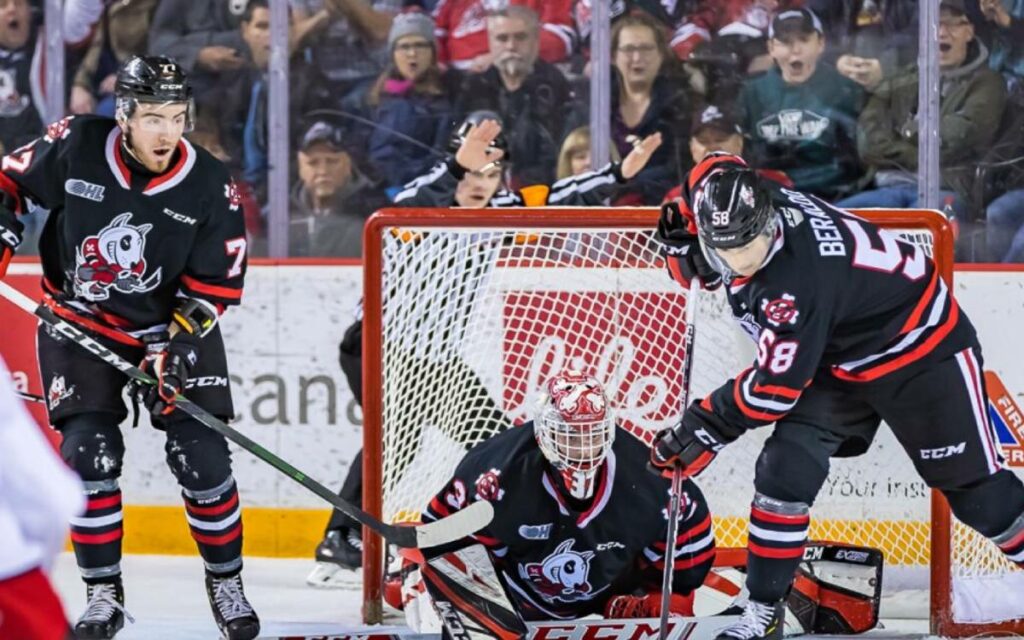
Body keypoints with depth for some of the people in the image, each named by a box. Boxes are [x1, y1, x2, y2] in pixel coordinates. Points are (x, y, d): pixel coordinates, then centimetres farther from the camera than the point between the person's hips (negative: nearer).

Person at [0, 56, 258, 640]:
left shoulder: (210, 187, -15)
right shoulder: (75, 148, -17)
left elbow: (217, 284, -9)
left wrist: (176, 345, -20)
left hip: (173, 324, 0)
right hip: (80, 322, 0)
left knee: (202, 456, -6)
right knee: (89, 452, -12)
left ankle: (226, 582, 14)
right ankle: (104, 593, 1)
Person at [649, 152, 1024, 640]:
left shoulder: (798, 278, -40)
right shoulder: (737, 201, -19)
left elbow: (778, 386, -34)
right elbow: (714, 170, 7)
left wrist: (706, 426, -25)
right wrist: (685, 246, -13)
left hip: (921, 347, -7)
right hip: (838, 358, 7)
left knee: (975, 489, 0)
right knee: (785, 470, -7)